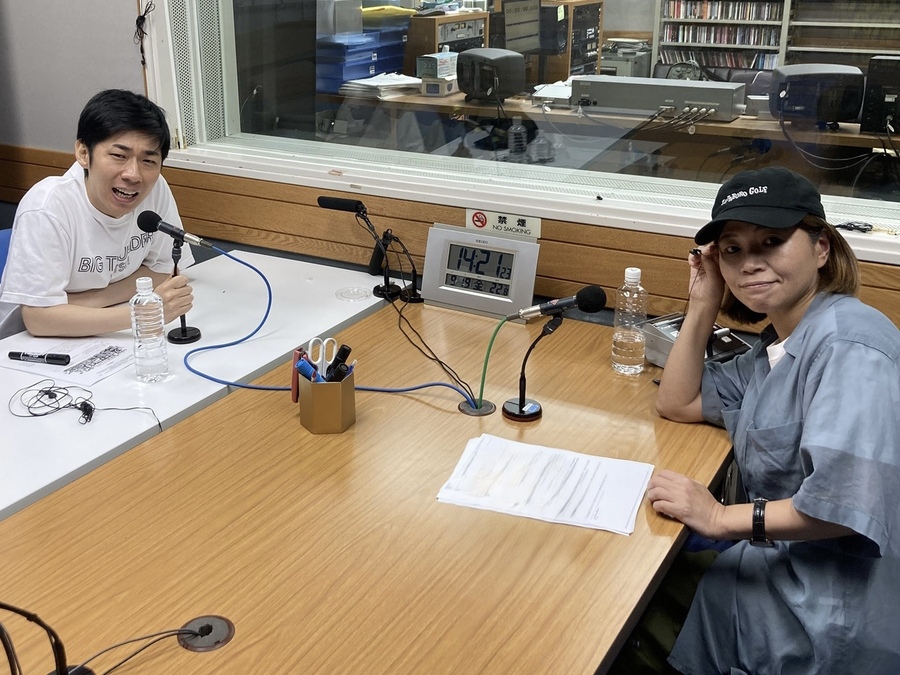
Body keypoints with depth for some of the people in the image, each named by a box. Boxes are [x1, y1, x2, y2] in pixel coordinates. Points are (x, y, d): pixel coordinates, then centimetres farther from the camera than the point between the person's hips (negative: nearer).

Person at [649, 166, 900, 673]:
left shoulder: (847, 344, -22)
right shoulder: (779, 344, 9)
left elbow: (848, 502, -32)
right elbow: (678, 404, 16)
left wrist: (723, 517, -21)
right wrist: (704, 305, 6)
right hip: (782, 572, 9)